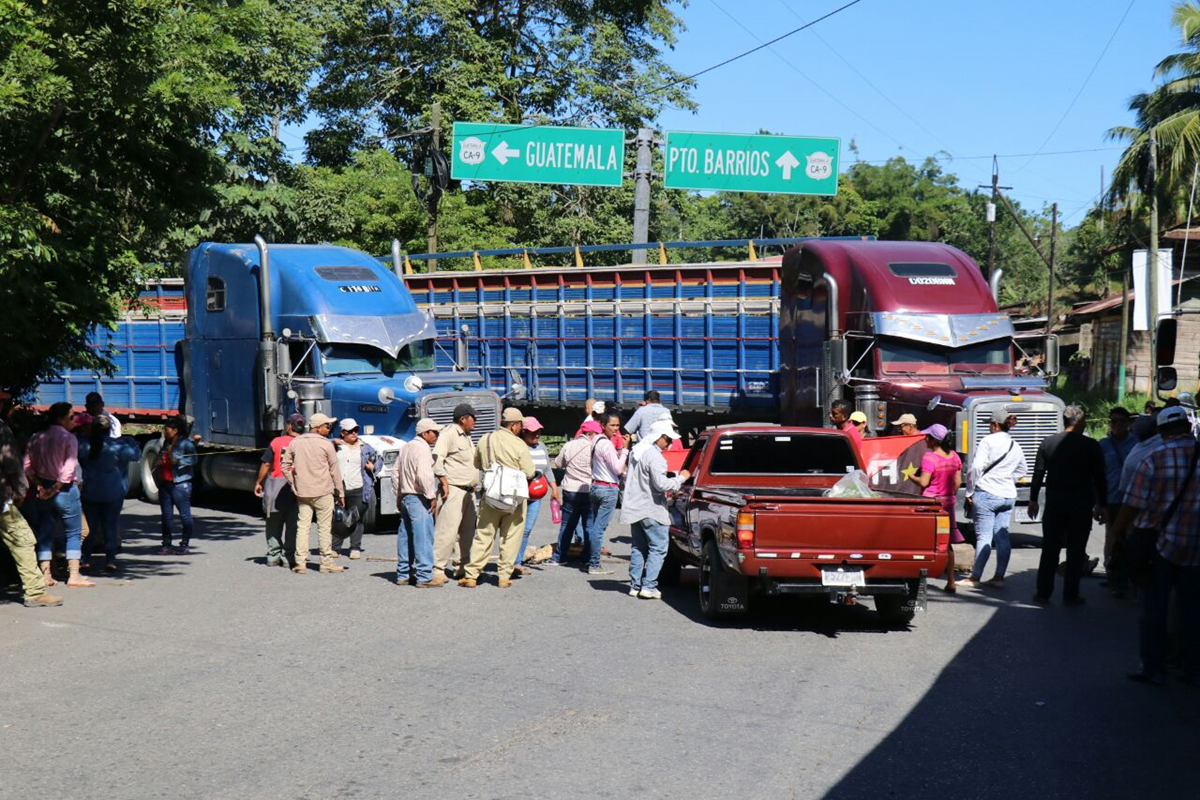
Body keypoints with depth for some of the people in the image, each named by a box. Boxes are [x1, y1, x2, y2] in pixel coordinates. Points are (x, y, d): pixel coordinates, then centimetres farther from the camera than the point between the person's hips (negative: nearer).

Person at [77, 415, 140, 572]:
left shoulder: (84, 445, -6)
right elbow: (136, 454, -7)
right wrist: (129, 441, 8)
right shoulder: (116, 446, -16)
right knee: (110, 525, 3)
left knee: (89, 526, 12)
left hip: (89, 493, 2)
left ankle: (85, 558, 14)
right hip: (113, 494, -2)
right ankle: (110, 559, -3)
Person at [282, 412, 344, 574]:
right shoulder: (326, 444, -7)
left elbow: (285, 466, 7)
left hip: (302, 492, 4)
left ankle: (300, 563, 4)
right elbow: (334, 470, -4)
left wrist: (294, 485, 13)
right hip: (323, 492, -4)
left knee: (302, 526, 6)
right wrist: (340, 493, 3)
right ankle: (326, 562, 6)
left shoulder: (295, 443, 6)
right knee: (324, 527, 3)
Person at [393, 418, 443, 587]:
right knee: (423, 537, -8)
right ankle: (425, 576, -10)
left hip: (405, 497, 10)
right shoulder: (422, 448, -14)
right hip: (418, 498, -10)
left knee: (405, 536, 14)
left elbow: (396, 473, 21)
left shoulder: (406, 447, 16)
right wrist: (432, 497, -17)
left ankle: (403, 574, 20)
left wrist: (399, 494, 25)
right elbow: (424, 475, -24)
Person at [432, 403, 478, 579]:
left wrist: (474, 486, 18)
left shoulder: (466, 437, 20)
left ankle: (462, 567, 18)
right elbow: (436, 459, -18)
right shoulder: (449, 433, -10)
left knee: (467, 531, 11)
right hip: (454, 490, -10)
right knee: (447, 530, -12)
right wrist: (444, 483, -20)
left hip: (469, 491, 10)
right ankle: (438, 568, -10)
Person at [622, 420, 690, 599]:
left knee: (639, 548, 14)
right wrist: (681, 478, -10)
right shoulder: (655, 457, -18)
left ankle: (635, 585, 14)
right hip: (651, 511, -9)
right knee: (658, 548, -3)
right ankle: (648, 586, -8)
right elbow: (661, 484, -23)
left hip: (634, 509, 9)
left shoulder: (636, 452, 13)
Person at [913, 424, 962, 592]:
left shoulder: (929, 457, -16)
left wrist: (911, 476, -3)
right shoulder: (954, 456, 5)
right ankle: (951, 582, 12)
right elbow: (958, 482, 9)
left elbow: (923, 482, -20)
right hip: (948, 503, 6)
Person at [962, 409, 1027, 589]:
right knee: (1002, 535, 8)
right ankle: (999, 577, 11)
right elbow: (1022, 471, 26)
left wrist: (970, 491, -7)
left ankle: (975, 577, -2)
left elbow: (977, 467, -16)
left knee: (984, 536, -5)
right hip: (1008, 495, 6)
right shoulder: (1016, 446, 12)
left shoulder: (988, 441, -10)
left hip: (986, 493, -6)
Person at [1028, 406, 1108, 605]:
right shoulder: (1091, 446, -6)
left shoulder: (1048, 443, 0)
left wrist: (1033, 500, 11)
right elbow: (1100, 478, -2)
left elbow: (1038, 474, 3)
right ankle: (1070, 595, 5)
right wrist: (1101, 505, 6)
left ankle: (1043, 592, 11)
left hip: (1054, 505, 2)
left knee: (1050, 549, 9)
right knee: (1076, 551, 4)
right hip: (1081, 506, -2)